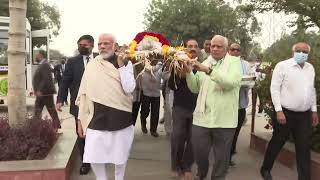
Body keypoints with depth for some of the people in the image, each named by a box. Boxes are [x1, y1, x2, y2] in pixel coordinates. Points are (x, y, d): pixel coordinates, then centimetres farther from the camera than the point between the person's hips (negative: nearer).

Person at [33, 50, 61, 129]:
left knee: (52, 112, -1)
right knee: (37, 112, 13)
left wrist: (40, 90, -24)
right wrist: (36, 90, 15)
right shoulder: (41, 65, 15)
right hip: (41, 93, 10)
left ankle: (57, 127, 8)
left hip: (45, 93, -10)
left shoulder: (45, 65, -15)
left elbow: (46, 79, -25)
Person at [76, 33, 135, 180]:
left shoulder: (126, 63, -1)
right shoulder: (92, 65, 3)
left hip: (120, 118, -1)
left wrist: (121, 65, -16)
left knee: (120, 155, 12)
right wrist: (81, 119, 4)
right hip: (97, 118, 1)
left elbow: (129, 88, -14)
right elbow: (84, 93, 5)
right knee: (94, 157, 3)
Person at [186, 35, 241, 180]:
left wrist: (208, 70, -24)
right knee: (199, 152, 9)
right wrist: (189, 72, -5)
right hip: (202, 117, 3)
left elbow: (232, 82, -19)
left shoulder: (234, 61, 1)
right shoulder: (204, 63, 13)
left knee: (221, 158, 10)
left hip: (224, 119, -3)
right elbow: (195, 88, 11)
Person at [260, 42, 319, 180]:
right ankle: (265, 169, 30)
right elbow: (274, 89, -11)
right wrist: (279, 111, -16)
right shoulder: (282, 66, -8)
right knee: (277, 143, 9)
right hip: (285, 112, -5)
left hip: (305, 114, 5)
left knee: (304, 148, 8)